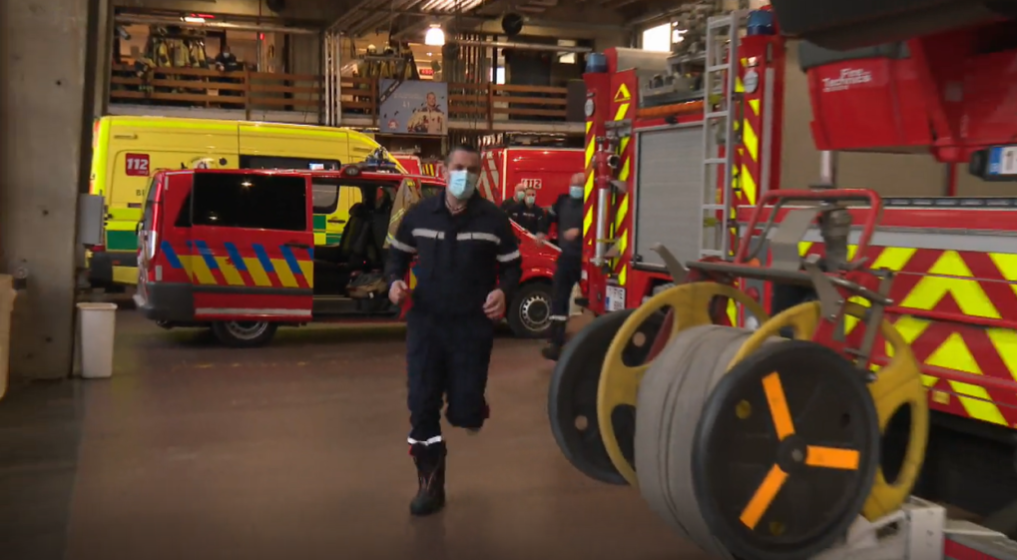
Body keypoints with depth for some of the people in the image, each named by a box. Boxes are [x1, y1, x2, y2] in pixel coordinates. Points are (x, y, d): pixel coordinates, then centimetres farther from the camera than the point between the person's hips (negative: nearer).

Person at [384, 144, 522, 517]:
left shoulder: (493, 219, -2)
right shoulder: (419, 215, 3)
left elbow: (512, 265, 5)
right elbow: (398, 254, 16)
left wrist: (503, 291, -15)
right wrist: (394, 281, -5)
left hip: (473, 325, -2)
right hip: (425, 323, 2)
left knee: (465, 412, -4)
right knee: (422, 406, -1)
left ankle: (471, 405, 36)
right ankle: (430, 484, 14)